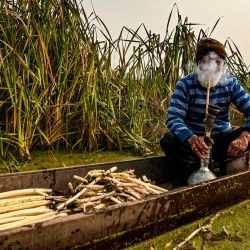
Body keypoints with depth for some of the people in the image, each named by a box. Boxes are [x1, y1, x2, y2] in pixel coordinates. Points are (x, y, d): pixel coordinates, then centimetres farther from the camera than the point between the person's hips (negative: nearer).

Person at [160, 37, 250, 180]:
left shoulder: (231, 84, -2)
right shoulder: (185, 84, -11)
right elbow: (174, 118, -23)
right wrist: (191, 138, -45)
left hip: (222, 140, 3)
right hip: (196, 140, -3)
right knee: (168, 141, -31)